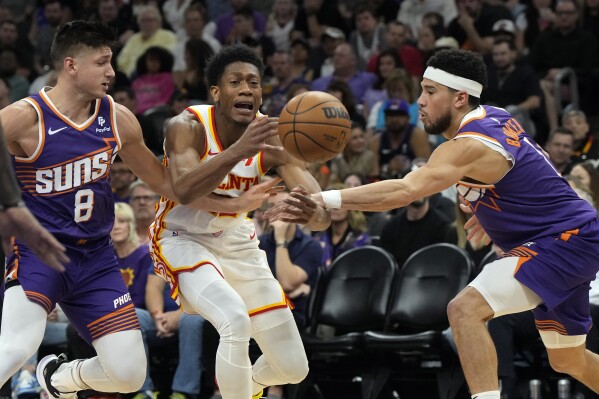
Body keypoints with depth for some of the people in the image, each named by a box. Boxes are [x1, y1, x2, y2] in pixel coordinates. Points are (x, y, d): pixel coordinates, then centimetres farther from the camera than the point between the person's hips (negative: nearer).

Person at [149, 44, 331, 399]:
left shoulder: (273, 138, -14)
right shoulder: (188, 127, -23)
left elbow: (322, 216, -23)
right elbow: (184, 191, -42)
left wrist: (312, 211, -49)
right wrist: (239, 149, -56)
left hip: (238, 244, 5)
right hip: (184, 239, -5)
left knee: (293, 368, 6)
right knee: (235, 320, -35)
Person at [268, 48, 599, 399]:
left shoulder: (470, 146, -24)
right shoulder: (494, 117, 4)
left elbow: (405, 190, -39)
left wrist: (325, 200, -46)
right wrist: (490, 213, 18)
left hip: (567, 240, -11)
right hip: (569, 241, 11)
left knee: (466, 310, -24)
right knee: (569, 361, 22)